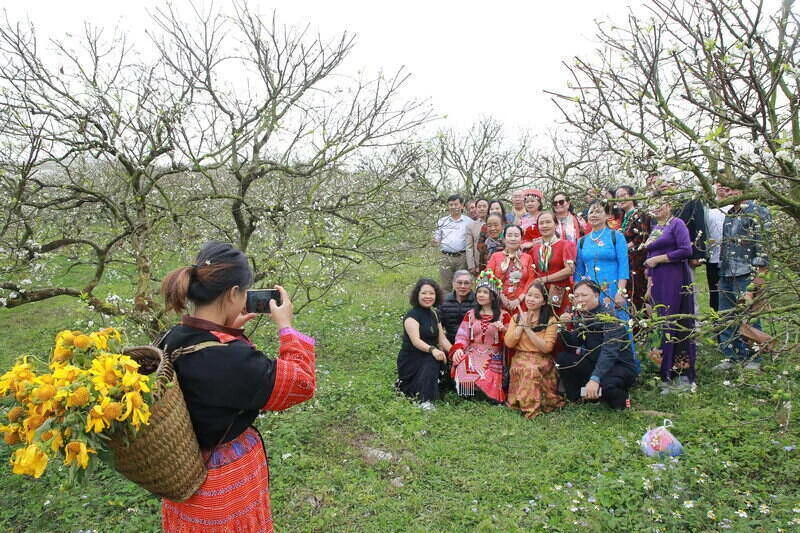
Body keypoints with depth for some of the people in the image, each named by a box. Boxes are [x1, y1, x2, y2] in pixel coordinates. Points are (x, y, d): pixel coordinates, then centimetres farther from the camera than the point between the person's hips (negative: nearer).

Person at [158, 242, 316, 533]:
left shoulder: (172, 340, -9)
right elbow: (302, 383, -22)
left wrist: (229, 330, 5)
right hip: (227, 487, -7)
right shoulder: (231, 359, -34)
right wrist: (285, 326, -13)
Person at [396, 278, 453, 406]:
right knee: (431, 361, -32)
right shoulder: (412, 316, -12)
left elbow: (442, 339, 6)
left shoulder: (434, 314, 11)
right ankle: (425, 400, -32)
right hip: (411, 361, -7)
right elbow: (415, 340, -27)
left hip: (429, 357, 7)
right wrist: (432, 349, -44)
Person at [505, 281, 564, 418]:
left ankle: (531, 406, -15)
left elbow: (546, 348, -11)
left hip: (542, 362, -2)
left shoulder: (551, 321, 1)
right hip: (520, 359, 2)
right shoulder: (517, 317, 10)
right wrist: (522, 324, -6)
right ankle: (528, 405, -12)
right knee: (520, 369, -30)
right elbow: (508, 343, 0)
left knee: (532, 370, -33)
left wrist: (528, 328, -12)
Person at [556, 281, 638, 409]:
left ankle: (621, 397, 0)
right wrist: (566, 326, -17)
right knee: (562, 358, -11)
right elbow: (572, 346, 2)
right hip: (594, 363, 7)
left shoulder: (608, 316, -20)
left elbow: (609, 352, -33)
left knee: (604, 384, -36)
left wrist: (595, 379, -45)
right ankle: (577, 400, 4)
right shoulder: (579, 316, 2)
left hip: (620, 365, -6)